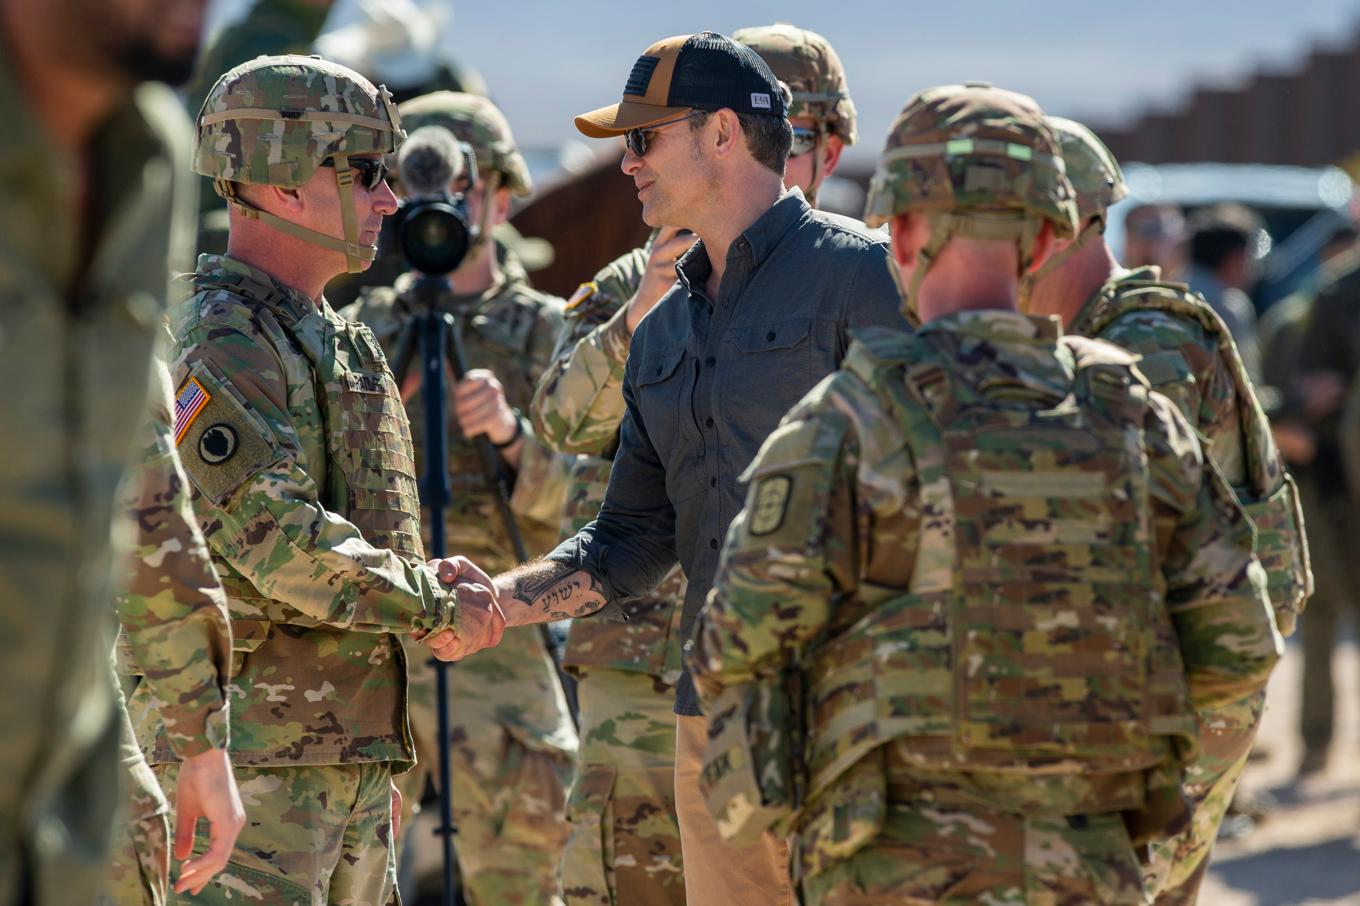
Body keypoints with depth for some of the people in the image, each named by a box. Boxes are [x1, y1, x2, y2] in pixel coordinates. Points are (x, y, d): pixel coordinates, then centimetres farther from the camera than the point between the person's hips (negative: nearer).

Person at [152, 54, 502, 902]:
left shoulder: (338, 338, 20)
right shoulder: (223, 341, -13)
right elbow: (273, 537, -22)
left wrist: (432, 579, 3)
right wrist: (437, 605, -14)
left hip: (351, 743, 10)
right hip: (254, 739, -10)